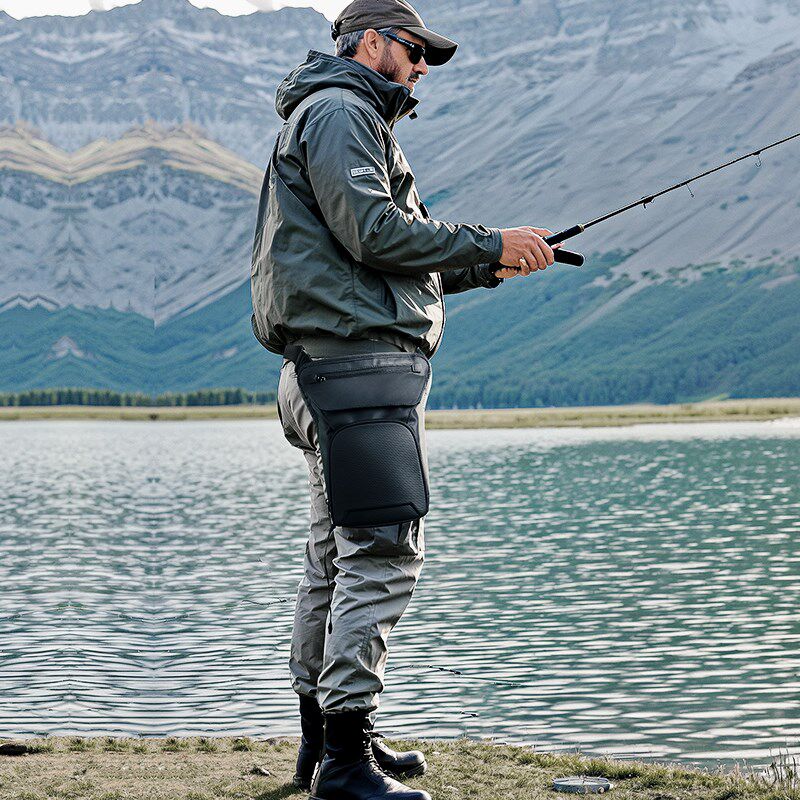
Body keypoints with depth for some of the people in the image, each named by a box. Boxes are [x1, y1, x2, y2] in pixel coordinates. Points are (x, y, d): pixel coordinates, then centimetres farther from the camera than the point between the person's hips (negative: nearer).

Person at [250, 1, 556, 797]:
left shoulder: (350, 120, 29)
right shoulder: (339, 111, -5)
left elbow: (393, 270, 26)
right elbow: (374, 232, -18)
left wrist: (488, 265, 16)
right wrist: (489, 244, -9)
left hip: (335, 367, 11)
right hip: (355, 353, -11)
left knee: (337, 554, 13)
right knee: (382, 551, -14)